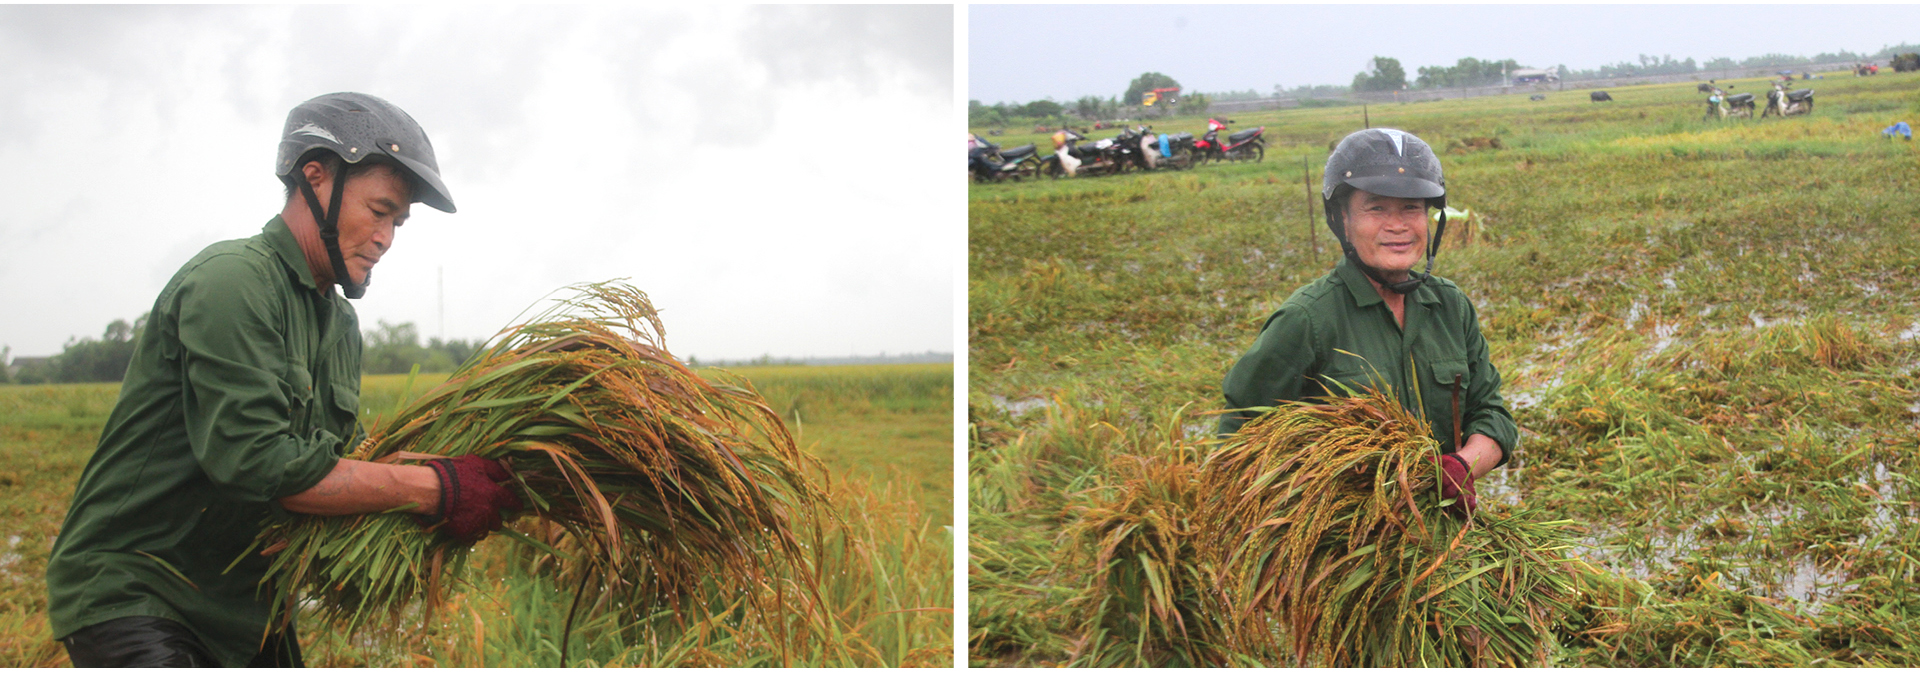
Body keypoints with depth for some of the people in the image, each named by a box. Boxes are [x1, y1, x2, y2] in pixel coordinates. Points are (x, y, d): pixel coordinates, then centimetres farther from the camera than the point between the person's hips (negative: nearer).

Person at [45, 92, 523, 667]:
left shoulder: (341, 323, 13)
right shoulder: (231, 280, -17)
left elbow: (337, 468, 9)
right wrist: (433, 490, -24)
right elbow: (255, 461, -27)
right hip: (130, 594, -9)